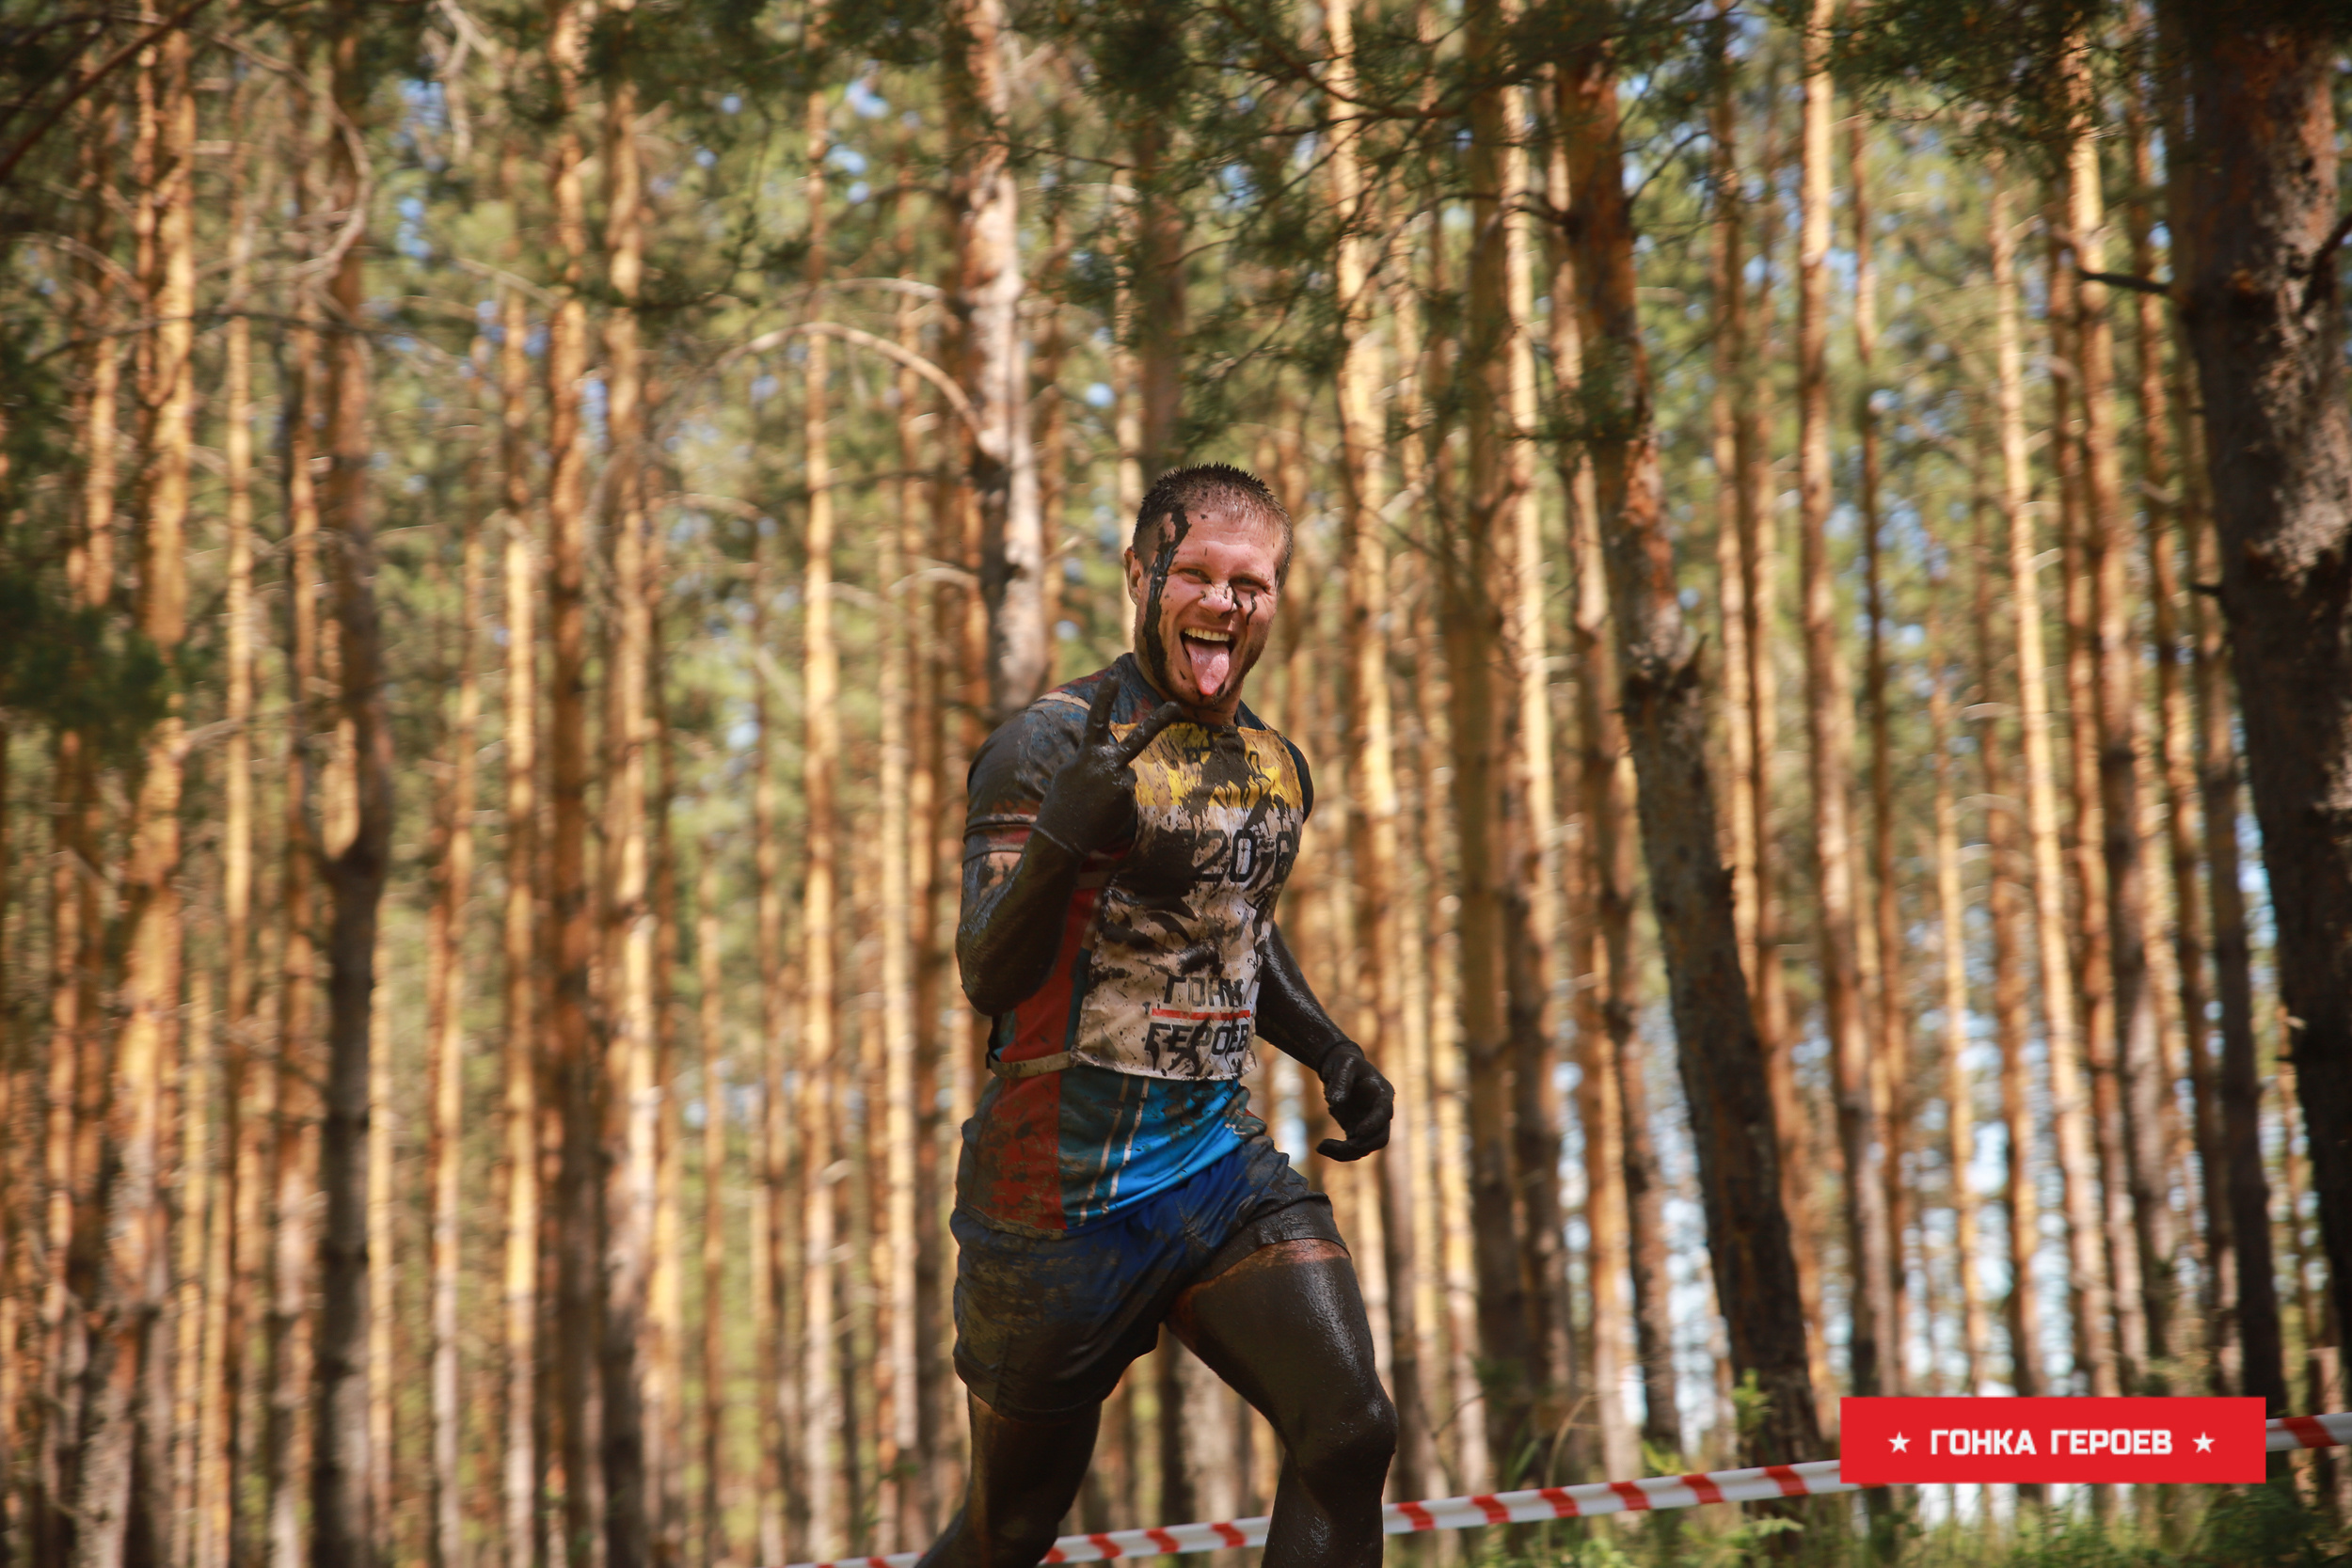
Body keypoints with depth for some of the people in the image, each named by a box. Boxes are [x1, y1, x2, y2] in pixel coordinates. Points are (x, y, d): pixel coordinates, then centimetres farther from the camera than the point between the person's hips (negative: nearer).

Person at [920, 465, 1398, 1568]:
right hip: (1063, 1183, -5)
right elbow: (988, 977, -20)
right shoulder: (1053, 743, -12)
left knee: (1349, 1435, -14)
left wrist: (1332, 1054, 14)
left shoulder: (1277, 769, 10)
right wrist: (1060, 842, -38)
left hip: (1220, 1158, 6)